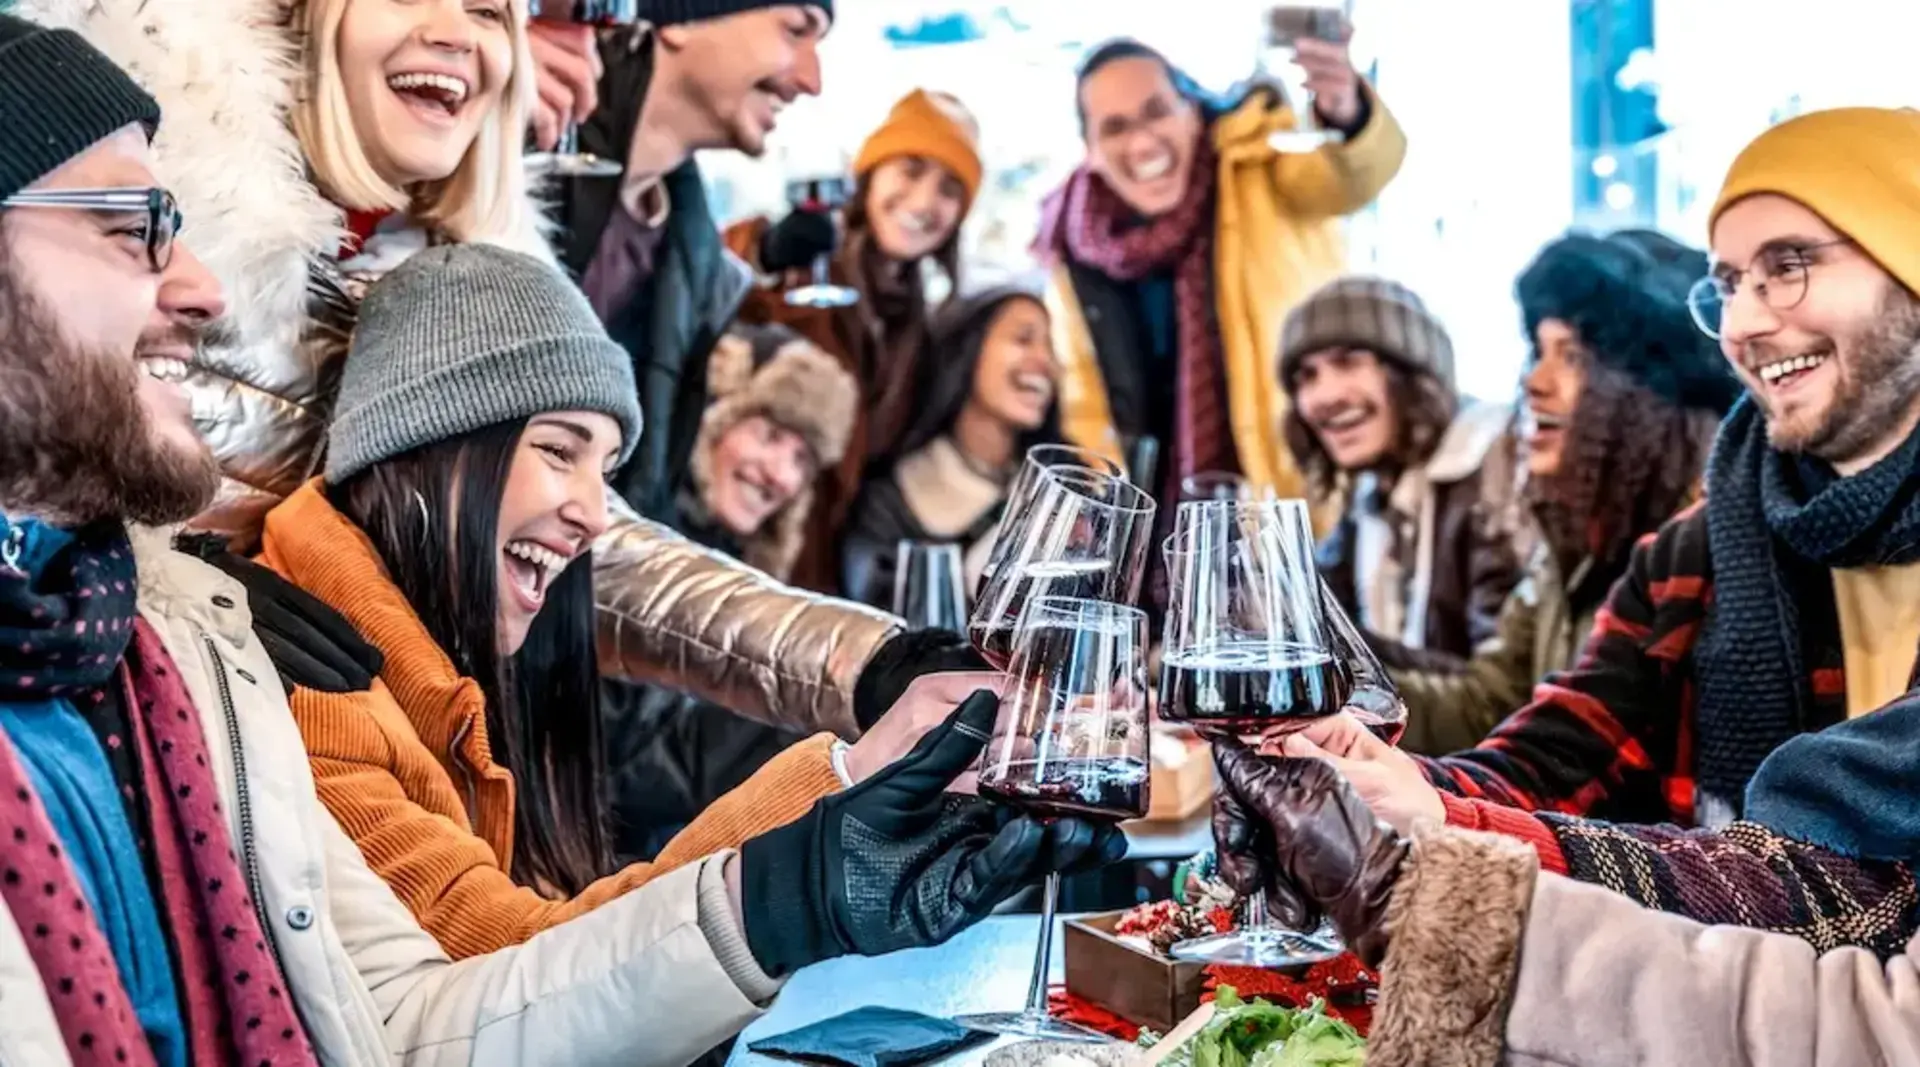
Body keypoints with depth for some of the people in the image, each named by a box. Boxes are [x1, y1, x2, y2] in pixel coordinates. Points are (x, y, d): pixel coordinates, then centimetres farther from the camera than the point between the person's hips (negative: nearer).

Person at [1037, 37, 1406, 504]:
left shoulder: (1256, 157, -11)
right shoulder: (1071, 242, 0)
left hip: (1307, 504, -4)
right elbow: (1082, 404, 10)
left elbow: (1354, 172, -33)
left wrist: (1347, 112, -55)